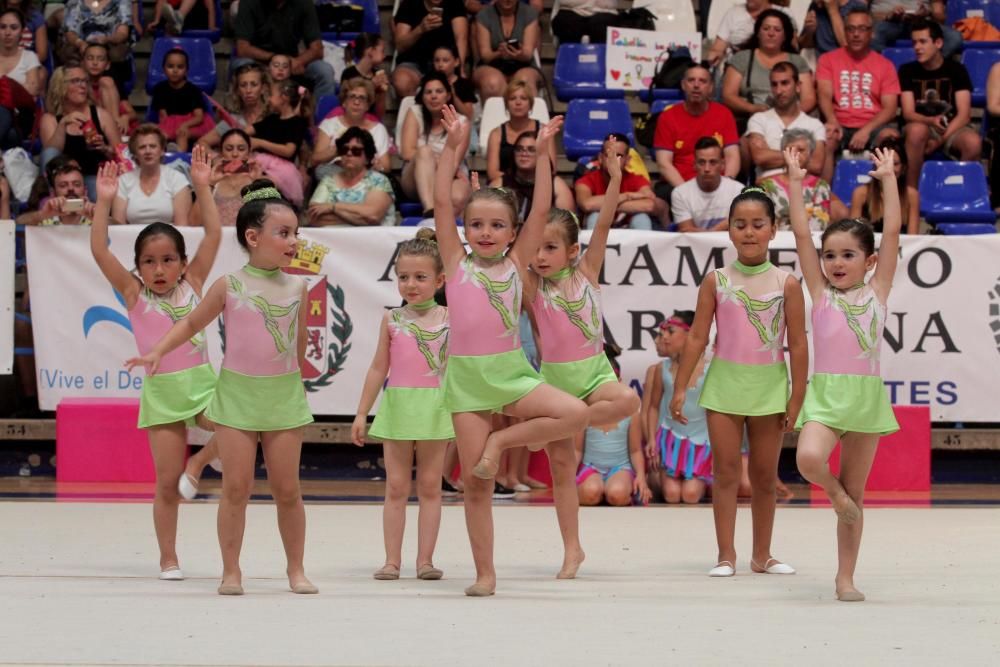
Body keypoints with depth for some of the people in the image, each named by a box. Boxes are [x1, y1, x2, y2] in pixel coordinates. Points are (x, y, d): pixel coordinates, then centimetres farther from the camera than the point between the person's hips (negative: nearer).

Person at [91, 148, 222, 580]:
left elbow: (213, 236, 0)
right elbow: (100, 253, -9)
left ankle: (199, 462, 5)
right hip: (161, 391, -2)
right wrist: (104, 202, -15)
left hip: (201, 382, 2)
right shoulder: (134, 294, 0)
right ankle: (168, 559, 12)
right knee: (167, 480, 0)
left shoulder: (192, 284, 5)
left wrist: (202, 187, -5)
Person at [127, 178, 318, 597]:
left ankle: (296, 569, 16)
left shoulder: (296, 288, 2)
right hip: (237, 394, -2)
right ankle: (231, 571, 7)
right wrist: (158, 352, -4)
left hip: (284, 396, 2)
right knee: (236, 487, -1)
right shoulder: (229, 287, -5)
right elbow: (192, 323, 6)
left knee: (287, 488, 5)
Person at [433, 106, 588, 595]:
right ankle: (485, 573, 7)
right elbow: (440, 203, -1)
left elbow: (541, 210, 0)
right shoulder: (457, 264, 5)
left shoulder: (517, 264, 6)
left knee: (575, 414, -22)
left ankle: (502, 440, -1)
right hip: (466, 376, -1)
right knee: (475, 482, -1)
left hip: (511, 371, 1)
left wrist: (542, 152, -4)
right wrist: (453, 147, -4)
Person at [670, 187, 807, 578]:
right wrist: (680, 387, -3)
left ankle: (762, 555, 18)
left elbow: (798, 345, -1)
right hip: (725, 384, 0)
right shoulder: (716, 282, 0)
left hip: (769, 387, 0)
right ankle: (726, 556, 3)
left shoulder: (786, 284, -2)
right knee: (726, 472, 0)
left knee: (765, 475, 9)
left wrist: (796, 398, -4)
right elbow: (697, 338, 1)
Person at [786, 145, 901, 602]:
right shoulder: (820, 292, 6)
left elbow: (892, 231, 6)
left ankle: (845, 578, 13)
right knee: (809, 459, -29)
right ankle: (835, 495, 3)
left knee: (856, 492, 6)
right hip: (825, 393, -1)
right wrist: (795, 183, 2)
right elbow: (801, 234, 3)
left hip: (867, 394, 1)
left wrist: (888, 179, 6)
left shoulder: (877, 291, 8)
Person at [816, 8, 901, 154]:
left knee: (890, 136, -34)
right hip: (841, 127, 0)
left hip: (873, 128, 0)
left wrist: (866, 130, -17)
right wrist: (833, 122, -25)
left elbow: (890, 108, 2)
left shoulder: (885, 65, 10)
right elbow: (825, 95, -3)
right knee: (825, 135, -36)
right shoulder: (828, 59, 11)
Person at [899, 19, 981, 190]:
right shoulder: (908, 71, 2)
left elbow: (964, 115, -6)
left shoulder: (956, 70, 0)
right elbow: (908, 113, -6)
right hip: (922, 125, 0)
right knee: (917, 130, -39)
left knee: (973, 143, -36)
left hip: (953, 128, 0)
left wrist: (940, 140, -19)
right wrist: (931, 121, -28)